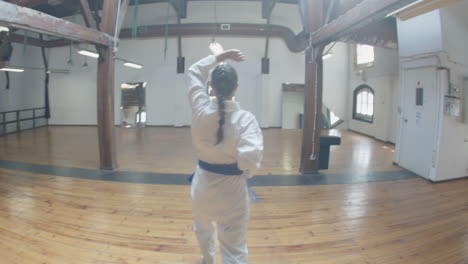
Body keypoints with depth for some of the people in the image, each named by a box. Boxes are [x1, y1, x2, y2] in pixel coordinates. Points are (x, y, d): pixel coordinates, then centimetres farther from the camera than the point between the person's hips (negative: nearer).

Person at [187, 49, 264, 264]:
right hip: (231, 189, -4)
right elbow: (249, 159, -31)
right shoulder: (245, 119, -21)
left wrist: (222, 56, 8)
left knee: (202, 227, 34)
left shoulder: (200, 109, -10)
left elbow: (194, 72, 6)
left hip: (203, 184, 5)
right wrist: (246, 172, -9)